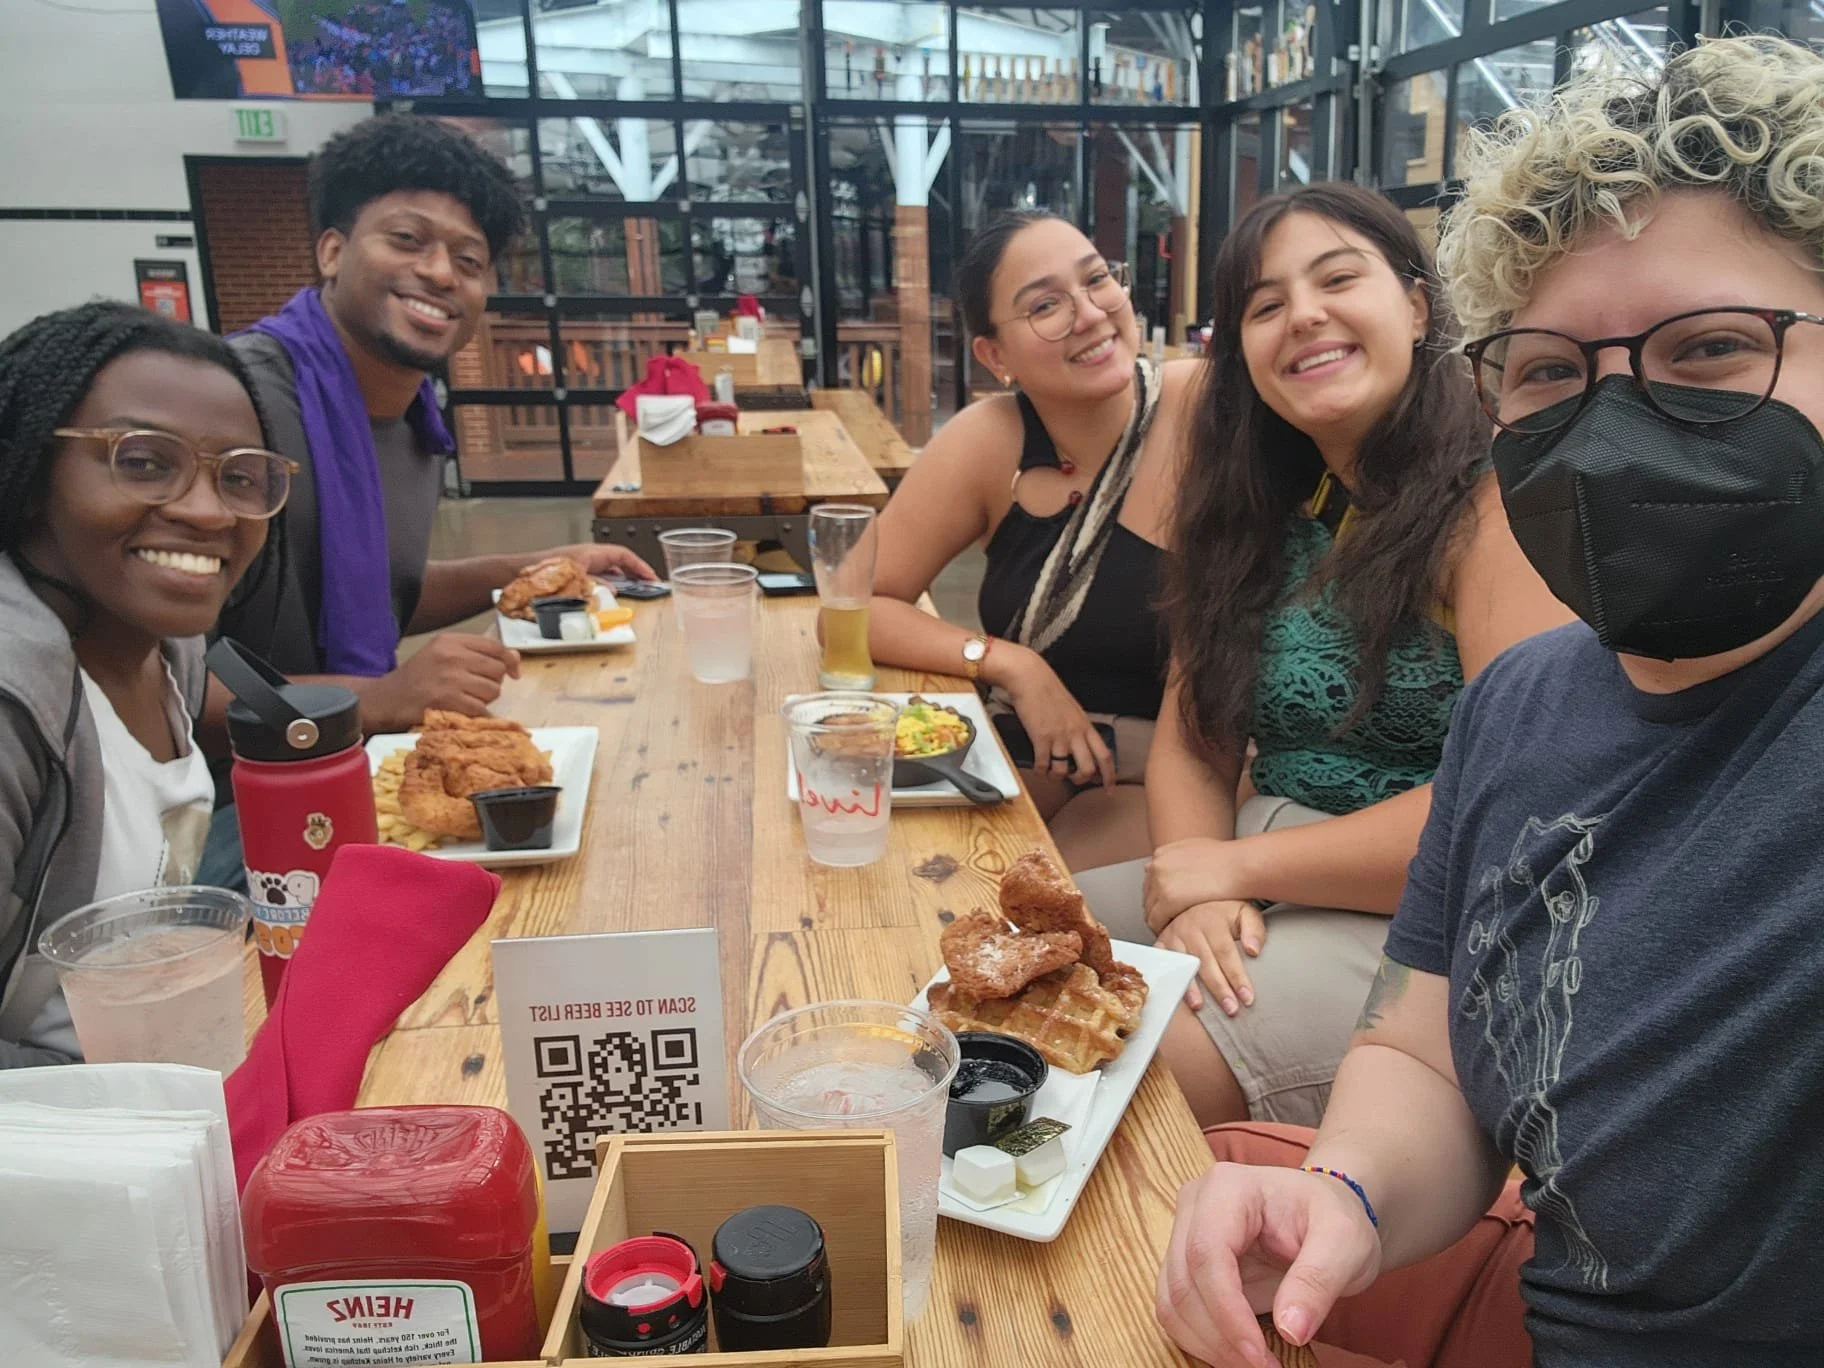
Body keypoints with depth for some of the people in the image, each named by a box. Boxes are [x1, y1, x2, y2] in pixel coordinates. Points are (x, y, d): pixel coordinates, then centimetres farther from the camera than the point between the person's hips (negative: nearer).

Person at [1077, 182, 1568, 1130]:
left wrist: (1234, 865, -15)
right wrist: (1194, 894, -15)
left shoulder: (1496, 500, -13)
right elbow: (1192, 741, 6)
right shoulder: (1257, 512, 9)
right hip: (1258, 900, 7)